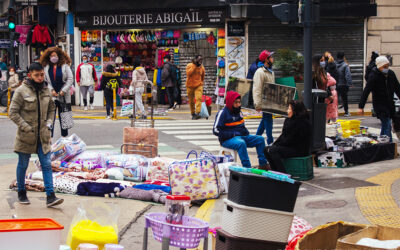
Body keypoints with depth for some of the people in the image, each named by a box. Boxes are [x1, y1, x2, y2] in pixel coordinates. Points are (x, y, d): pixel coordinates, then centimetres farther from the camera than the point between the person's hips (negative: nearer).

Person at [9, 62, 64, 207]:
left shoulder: (45, 90, 6)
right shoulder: (21, 91, -10)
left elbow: (51, 109, 18)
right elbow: (13, 112, -10)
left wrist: (49, 123, 2)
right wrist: (26, 127, -16)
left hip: (43, 135, 4)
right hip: (26, 136, -4)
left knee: (47, 165, -2)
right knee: (23, 165, 10)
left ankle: (50, 196, -3)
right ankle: (21, 193, 28)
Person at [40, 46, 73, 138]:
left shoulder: (65, 66, 0)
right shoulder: (46, 67, 3)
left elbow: (70, 79, -3)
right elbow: (44, 80, 1)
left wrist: (63, 91, -9)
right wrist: (51, 90, -11)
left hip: (64, 96, 0)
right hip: (51, 96, 0)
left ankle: (64, 135, 20)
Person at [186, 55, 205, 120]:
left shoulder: (202, 67, 4)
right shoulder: (189, 65, -5)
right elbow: (188, 73, -22)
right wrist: (194, 66, -20)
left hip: (198, 85, 1)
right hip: (190, 86, 0)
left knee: (199, 98, -20)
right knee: (191, 101, 7)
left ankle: (197, 113, -28)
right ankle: (193, 114, 21)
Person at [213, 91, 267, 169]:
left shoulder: (238, 112, 15)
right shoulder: (223, 113, -9)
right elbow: (216, 130, -16)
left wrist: (245, 132, 6)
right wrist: (233, 134, -19)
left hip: (242, 137, 8)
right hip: (228, 140, -8)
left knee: (260, 139, -3)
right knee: (241, 143, -38)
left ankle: (263, 165, -1)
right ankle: (247, 168, -38)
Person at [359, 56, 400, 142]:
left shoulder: (391, 74, 3)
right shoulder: (373, 76, -15)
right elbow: (366, 92, -17)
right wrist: (361, 107, -22)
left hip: (390, 104, 6)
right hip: (379, 105, -6)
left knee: (385, 125, 13)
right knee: (387, 126, -13)